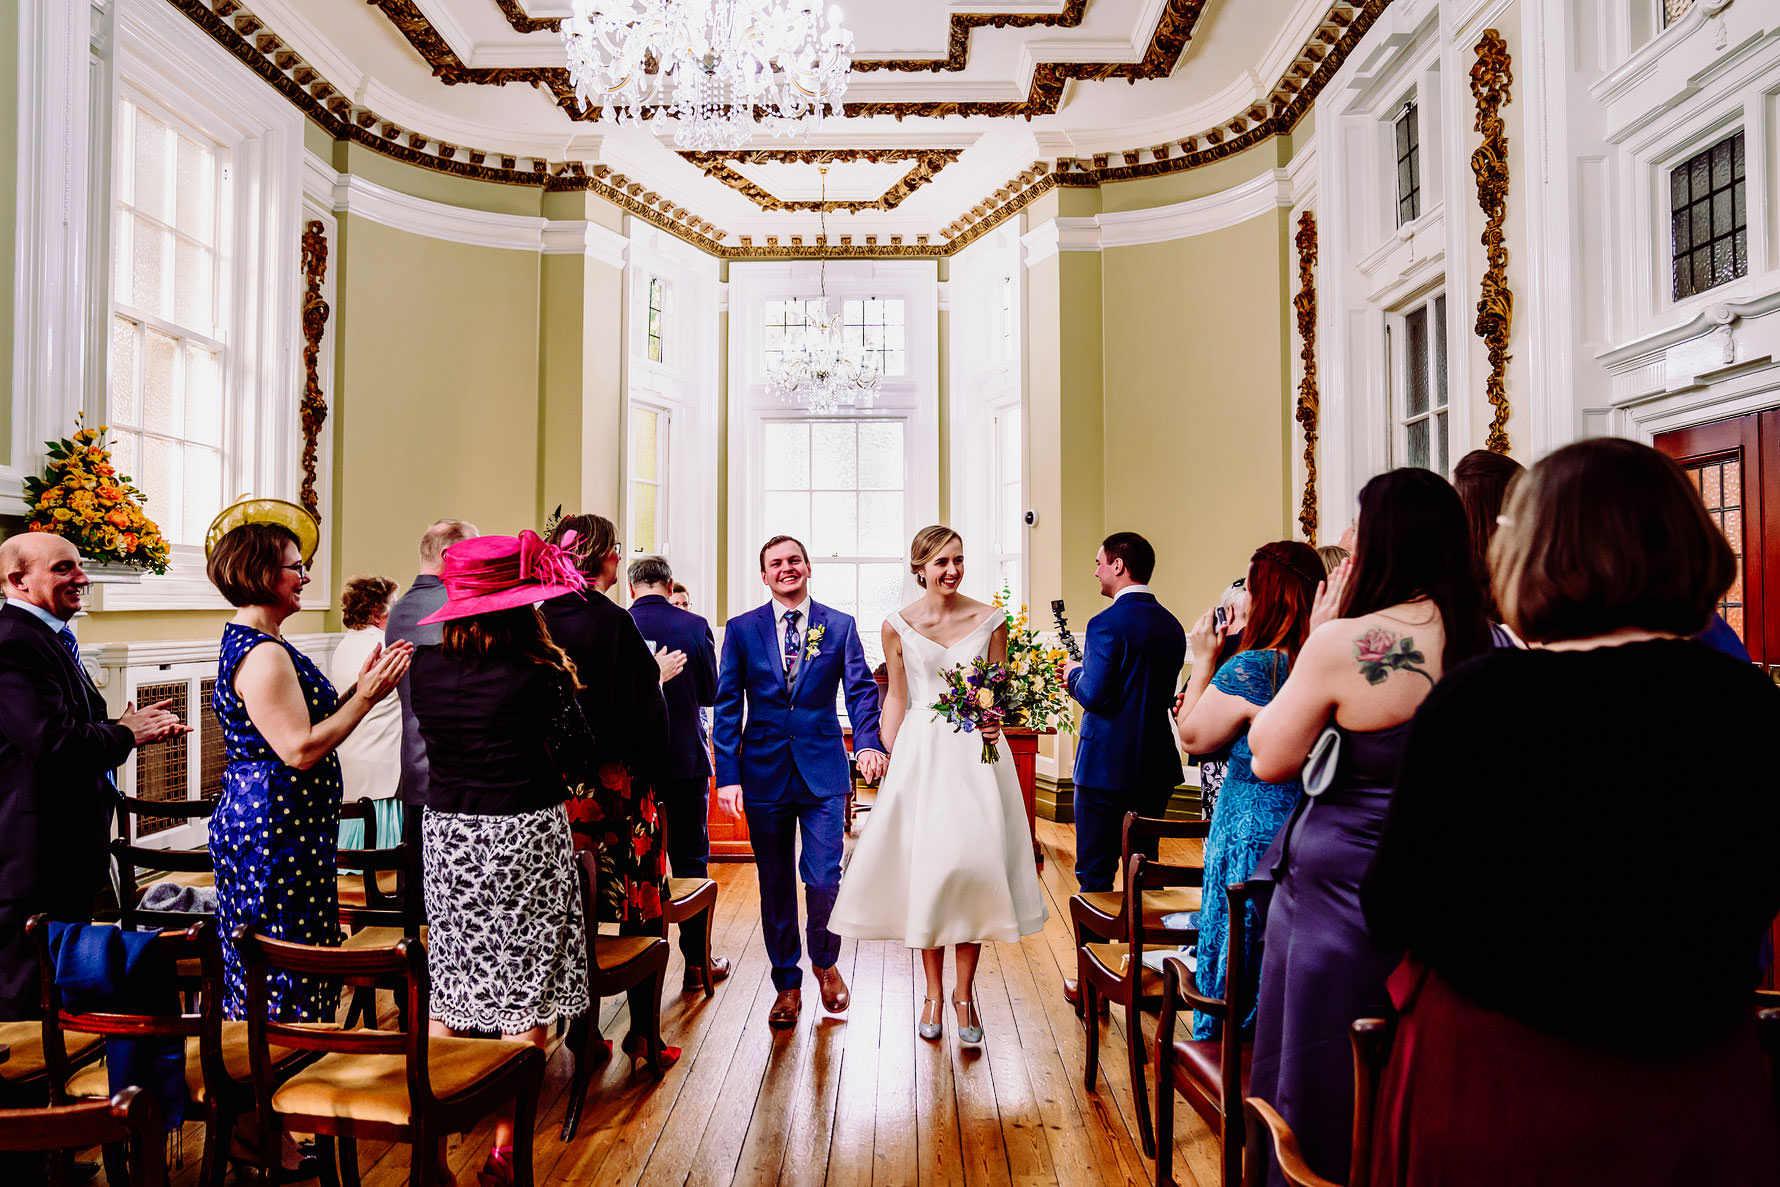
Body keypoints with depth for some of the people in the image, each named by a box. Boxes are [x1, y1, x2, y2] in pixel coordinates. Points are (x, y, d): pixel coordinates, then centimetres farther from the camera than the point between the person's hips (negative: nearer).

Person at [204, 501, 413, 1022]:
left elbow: (302, 721, 14)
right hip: (277, 832, -11)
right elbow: (300, 750, -24)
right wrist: (366, 697, -18)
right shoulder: (263, 654, -20)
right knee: (286, 978, 0)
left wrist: (360, 687, 8)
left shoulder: (251, 642, 14)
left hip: (260, 821, 11)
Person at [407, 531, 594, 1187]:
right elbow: (579, 761, -6)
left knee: (449, 991, 16)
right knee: (525, 993, 7)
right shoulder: (539, 675, -15)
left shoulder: (425, 668, -3)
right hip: (525, 837, -4)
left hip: (445, 836, 4)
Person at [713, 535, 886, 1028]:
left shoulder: (840, 626, 4)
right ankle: (787, 983, 28)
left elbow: (861, 690, -2)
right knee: (775, 885, 10)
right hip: (764, 773, 1)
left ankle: (825, 961, 29)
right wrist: (727, 774, -6)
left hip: (823, 770, -1)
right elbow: (726, 707, 2)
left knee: (824, 879, -2)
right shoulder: (741, 629, 4)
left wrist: (869, 742, -21)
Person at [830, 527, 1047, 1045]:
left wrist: (994, 720, -13)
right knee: (925, 867, 3)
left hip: (976, 752, 0)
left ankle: (964, 990, 16)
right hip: (920, 753, 0)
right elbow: (896, 697, 8)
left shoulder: (990, 619, 2)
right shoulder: (898, 625, 1)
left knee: (974, 861, -4)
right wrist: (885, 760, 3)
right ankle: (933, 992, 21)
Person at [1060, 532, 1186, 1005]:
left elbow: (1095, 695, -21)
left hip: (1107, 765, -7)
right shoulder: (1172, 625, 8)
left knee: (1095, 874, 4)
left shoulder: (1108, 623, -16)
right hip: (1157, 765, 7)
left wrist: (1075, 675, 1)